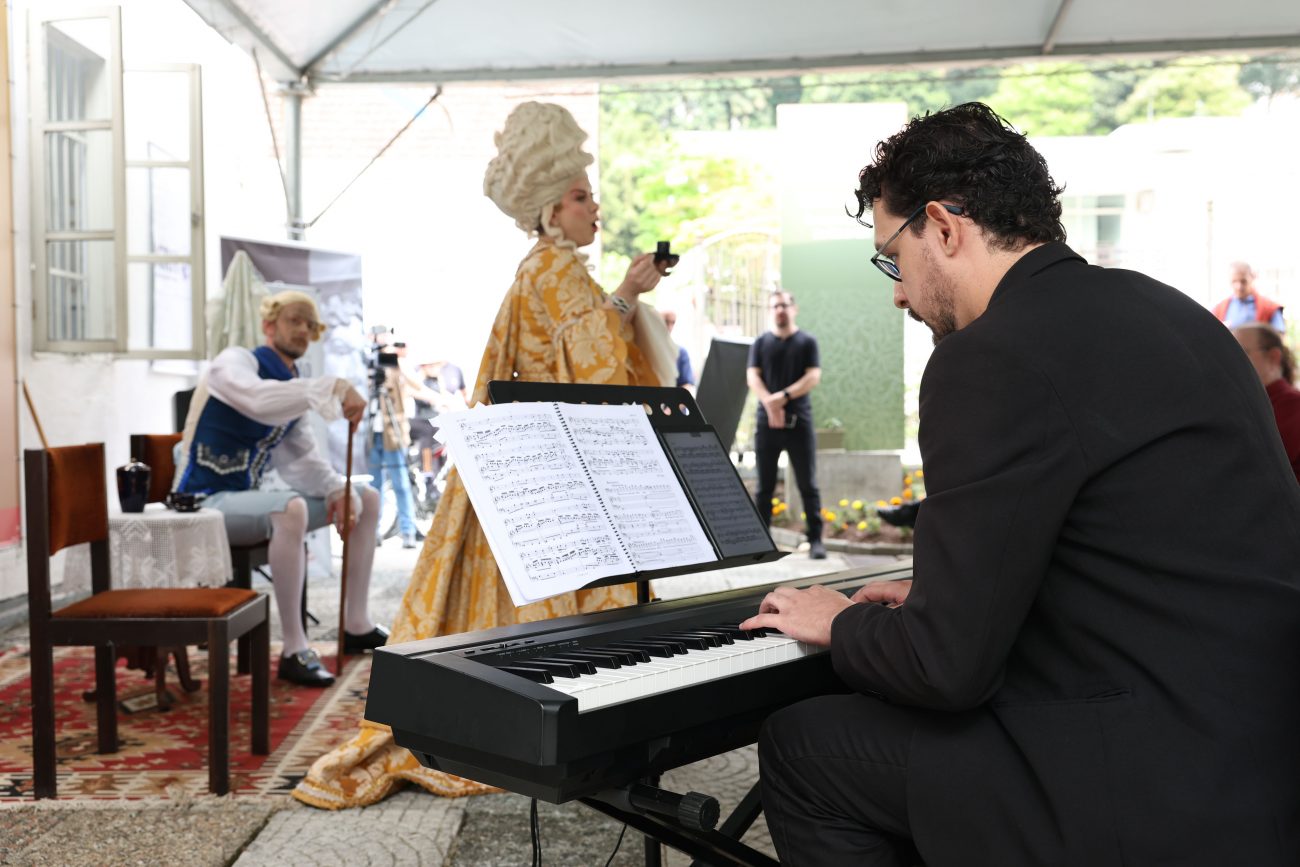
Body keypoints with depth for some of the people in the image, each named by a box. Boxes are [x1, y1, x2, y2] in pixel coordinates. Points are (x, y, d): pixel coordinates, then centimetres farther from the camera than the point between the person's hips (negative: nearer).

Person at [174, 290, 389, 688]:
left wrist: (339, 491, -14)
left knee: (366, 499, 6)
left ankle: (356, 626, 8)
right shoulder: (235, 361, -9)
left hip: (247, 497, 9)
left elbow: (302, 461, 5)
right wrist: (334, 388, -41)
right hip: (205, 502, -9)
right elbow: (258, 400, -35)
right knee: (291, 508, -39)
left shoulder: (293, 389, 14)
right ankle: (294, 651, -31)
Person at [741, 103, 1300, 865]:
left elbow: (948, 664, -18)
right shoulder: (1155, 309, 10)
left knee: (798, 745, 4)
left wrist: (842, 625, 3)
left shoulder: (995, 357, -18)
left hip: (1165, 802, -9)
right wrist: (936, 598, 21)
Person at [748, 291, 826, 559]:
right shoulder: (761, 343, 11)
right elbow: (752, 377, 0)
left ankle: (816, 540, 1)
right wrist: (770, 404, -17)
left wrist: (784, 396, -17)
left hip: (799, 421, -2)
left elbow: (813, 377, -4)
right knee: (765, 485, 6)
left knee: (807, 484, -1)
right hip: (767, 422, 2)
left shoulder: (807, 341, 6)